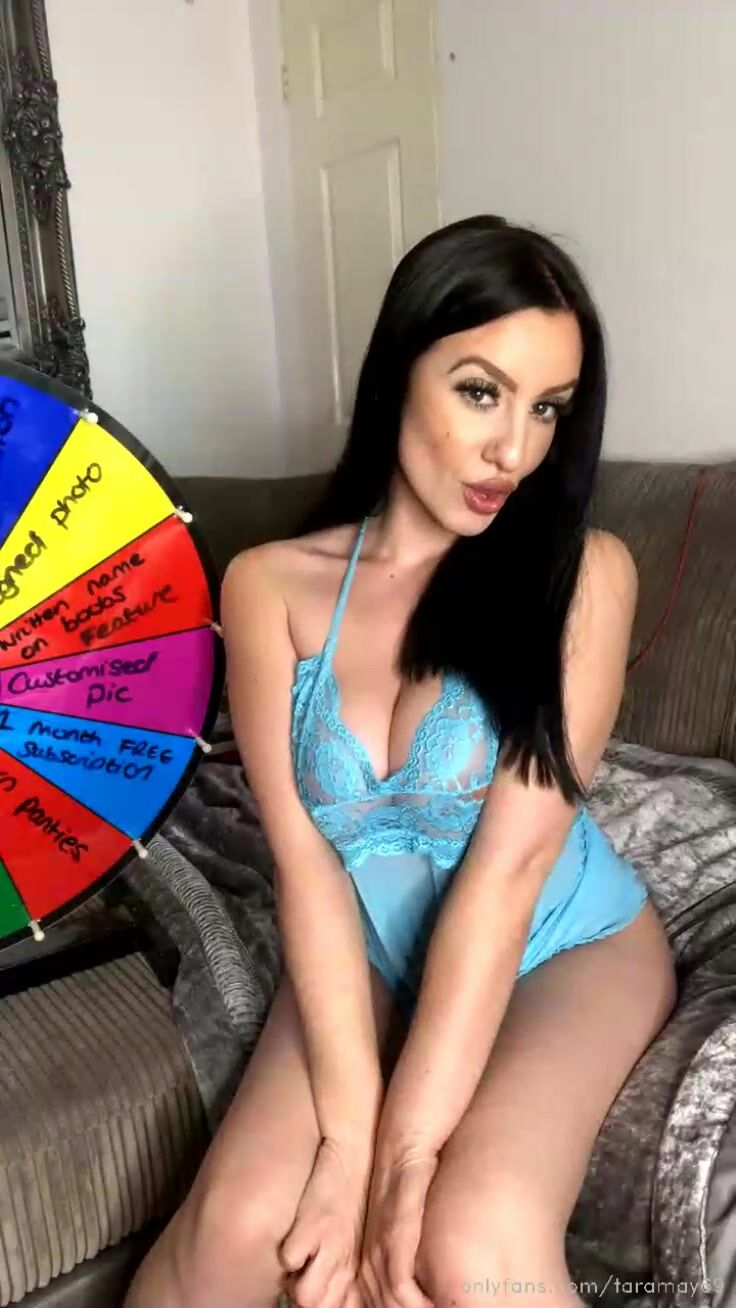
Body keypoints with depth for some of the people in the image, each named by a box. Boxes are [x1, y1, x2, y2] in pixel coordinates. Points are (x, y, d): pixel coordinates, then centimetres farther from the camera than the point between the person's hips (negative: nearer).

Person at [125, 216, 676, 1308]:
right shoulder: (272, 586, -9)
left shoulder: (584, 573, -15)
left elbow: (508, 866, -21)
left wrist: (406, 1150, -22)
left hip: (568, 944, -1)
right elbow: (306, 863, -14)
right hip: (369, 952, 2)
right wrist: (350, 1135, -21)